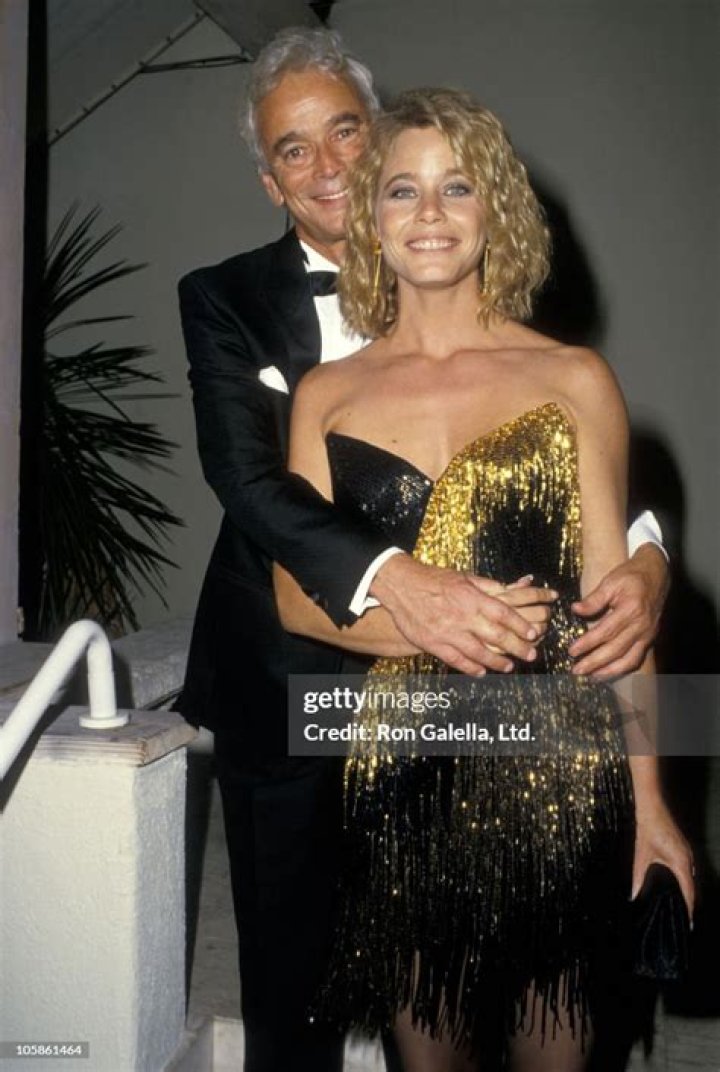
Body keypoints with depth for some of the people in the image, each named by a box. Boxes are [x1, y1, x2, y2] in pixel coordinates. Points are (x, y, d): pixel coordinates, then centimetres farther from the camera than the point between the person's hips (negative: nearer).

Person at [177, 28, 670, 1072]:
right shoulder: (226, 300, -1)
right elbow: (246, 476, -17)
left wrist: (645, 558, -27)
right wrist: (393, 579, -34)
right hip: (282, 686, 0)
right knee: (289, 968, 14)